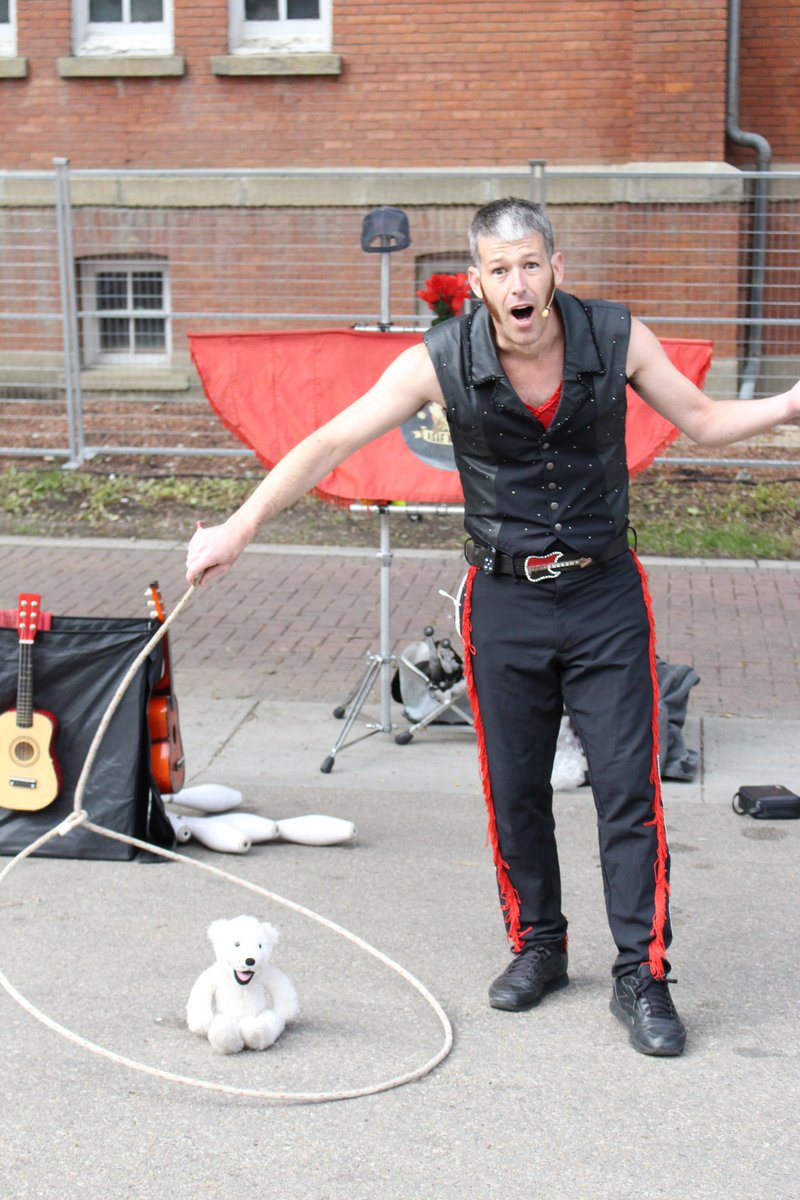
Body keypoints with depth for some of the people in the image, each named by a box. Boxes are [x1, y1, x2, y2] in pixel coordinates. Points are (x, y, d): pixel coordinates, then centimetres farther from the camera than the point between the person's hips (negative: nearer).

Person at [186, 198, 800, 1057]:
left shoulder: (617, 339, -9)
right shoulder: (441, 363, -12)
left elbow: (705, 420, 6)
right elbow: (330, 445, -10)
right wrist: (239, 528, -15)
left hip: (605, 597, 0)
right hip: (504, 601, 0)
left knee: (629, 787, -3)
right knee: (514, 791, 8)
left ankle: (642, 976, 7)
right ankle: (537, 947, 28)